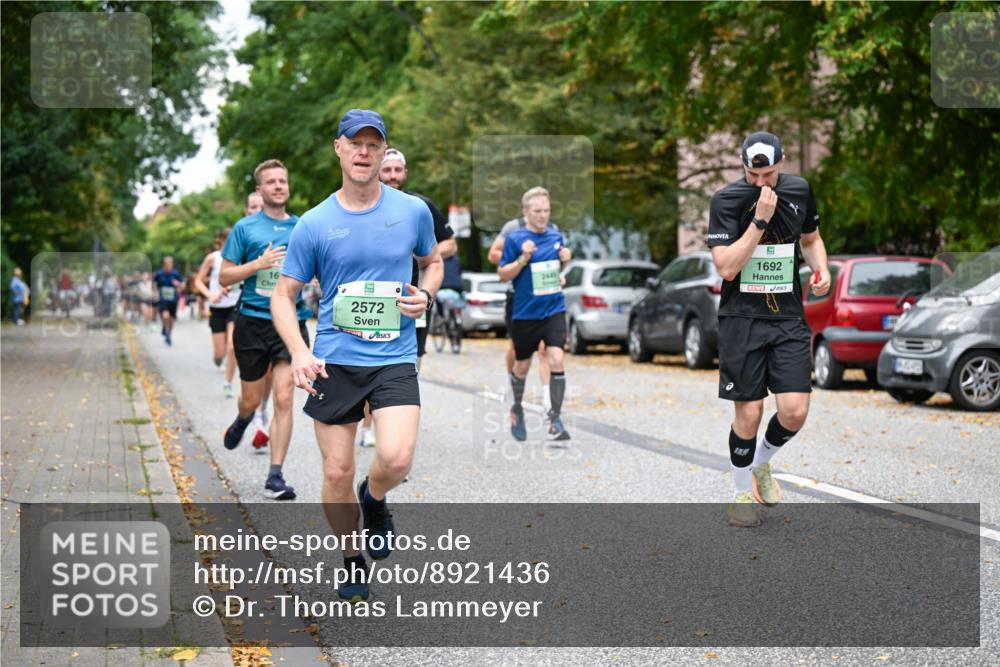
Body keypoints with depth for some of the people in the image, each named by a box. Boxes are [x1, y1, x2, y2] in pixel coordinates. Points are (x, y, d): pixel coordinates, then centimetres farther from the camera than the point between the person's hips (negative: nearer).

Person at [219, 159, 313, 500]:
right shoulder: (245, 228, 1)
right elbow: (224, 277, -1)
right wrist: (258, 264, -15)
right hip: (253, 321, -1)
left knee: (283, 399, -10)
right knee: (252, 400, 10)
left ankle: (275, 476, -3)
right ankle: (242, 419, 48)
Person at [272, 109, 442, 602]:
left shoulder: (413, 211, 2)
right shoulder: (314, 224, -1)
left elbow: (433, 262, 21)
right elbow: (284, 295, 4)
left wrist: (425, 294, -2)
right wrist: (299, 352, -12)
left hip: (395, 359, 0)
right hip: (334, 360, 0)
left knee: (396, 459, -21)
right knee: (336, 474, 3)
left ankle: (374, 500, 16)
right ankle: (353, 563, 26)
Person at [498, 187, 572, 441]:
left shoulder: (556, 236, 5)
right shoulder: (515, 239, -8)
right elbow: (503, 275, -6)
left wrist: (565, 261, -2)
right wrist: (524, 258, -20)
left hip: (554, 310, 2)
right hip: (525, 313, -2)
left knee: (556, 361, -13)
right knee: (522, 366, 12)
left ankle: (555, 420, -5)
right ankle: (517, 409, 38)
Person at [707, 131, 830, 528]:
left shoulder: (799, 191, 4)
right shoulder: (726, 200, -9)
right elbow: (727, 267, -17)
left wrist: (821, 270, 2)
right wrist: (760, 219, -22)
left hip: (788, 317, 3)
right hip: (742, 319, -3)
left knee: (795, 411, -7)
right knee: (749, 413, -4)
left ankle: (761, 464, 24)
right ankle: (743, 492, 19)